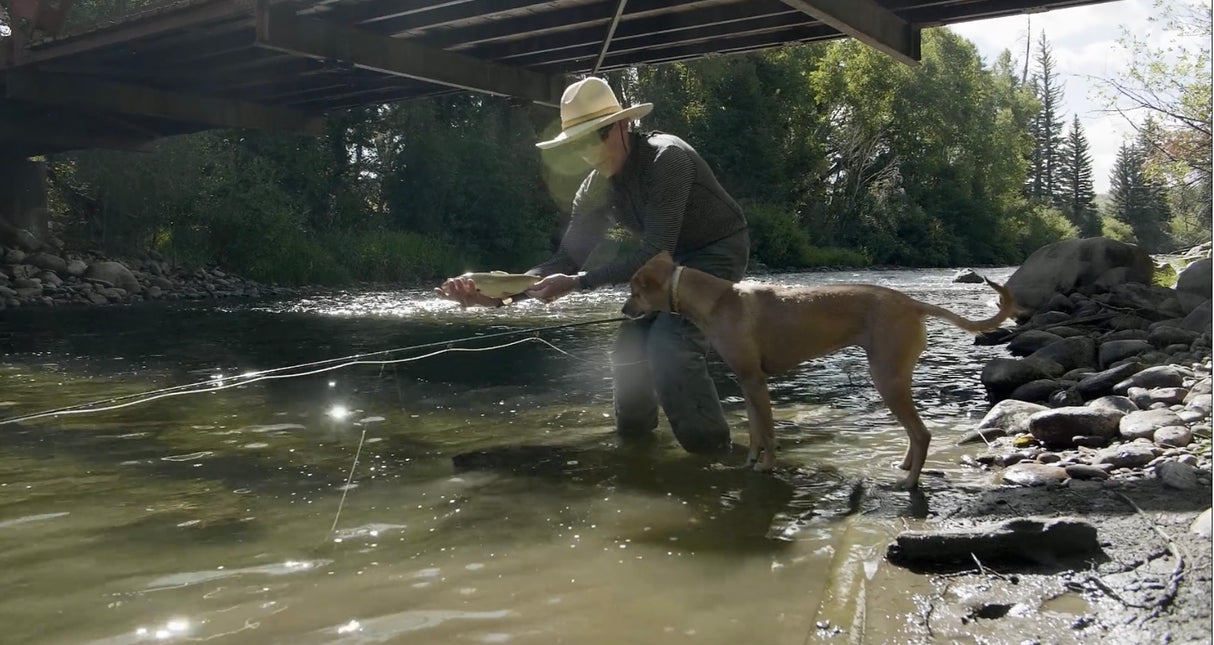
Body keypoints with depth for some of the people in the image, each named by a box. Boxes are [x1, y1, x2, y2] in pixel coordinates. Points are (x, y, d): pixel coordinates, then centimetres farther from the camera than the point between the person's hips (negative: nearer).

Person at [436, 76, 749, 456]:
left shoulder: (666, 159, -30)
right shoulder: (596, 190, -7)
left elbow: (654, 252, -33)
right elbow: (567, 259, -8)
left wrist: (578, 283, -38)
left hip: (720, 249, -7)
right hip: (676, 258, 7)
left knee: (670, 340, -25)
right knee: (632, 341, 1)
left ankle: (709, 449, -15)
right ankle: (633, 437, 24)